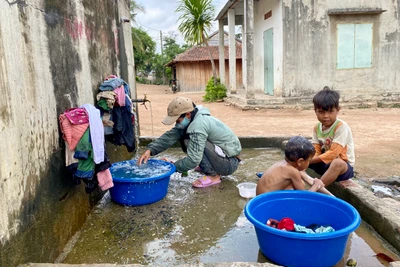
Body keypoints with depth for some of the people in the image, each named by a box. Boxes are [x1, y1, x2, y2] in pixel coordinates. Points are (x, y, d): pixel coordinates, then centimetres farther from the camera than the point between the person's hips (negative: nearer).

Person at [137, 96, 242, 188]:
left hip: (230, 163, -9)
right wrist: (150, 149, -16)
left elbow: (193, 160, -27)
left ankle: (213, 175, -10)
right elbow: (170, 136, -4)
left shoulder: (198, 125, -27)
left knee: (190, 142, -23)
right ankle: (210, 168, 14)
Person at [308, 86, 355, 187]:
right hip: (324, 164, 7)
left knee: (337, 163, -39)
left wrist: (311, 160, -23)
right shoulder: (316, 128, 1)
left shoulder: (341, 126, -18)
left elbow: (333, 153, -23)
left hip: (343, 165, -6)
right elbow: (316, 151, -2)